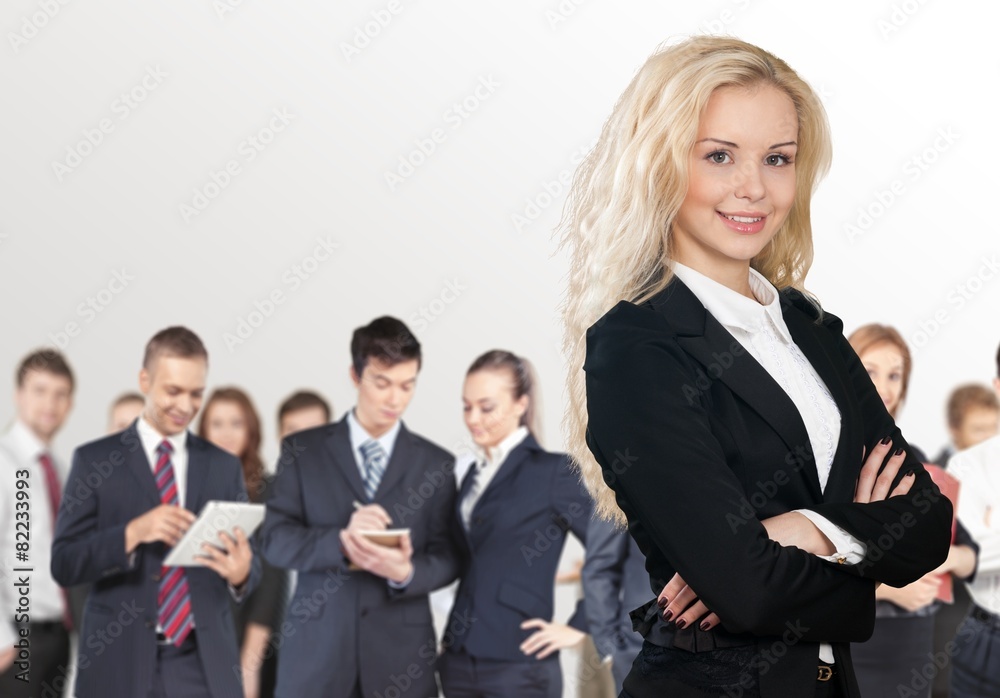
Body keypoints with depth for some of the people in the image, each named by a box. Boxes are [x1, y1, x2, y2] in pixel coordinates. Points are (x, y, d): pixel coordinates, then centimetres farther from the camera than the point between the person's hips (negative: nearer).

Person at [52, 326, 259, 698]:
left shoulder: (224, 466, 9)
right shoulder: (94, 460, 2)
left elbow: (246, 562, 8)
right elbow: (63, 563, -4)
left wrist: (242, 573, -16)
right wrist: (132, 534, -20)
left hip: (205, 666, 2)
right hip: (120, 664, -2)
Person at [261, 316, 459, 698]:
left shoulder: (436, 463, 8)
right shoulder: (302, 450, 6)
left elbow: (447, 559, 5)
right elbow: (275, 539, -2)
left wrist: (406, 572, -18)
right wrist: (341, 541, -21)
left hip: (401, 654, 1)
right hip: (315, 651, -1)